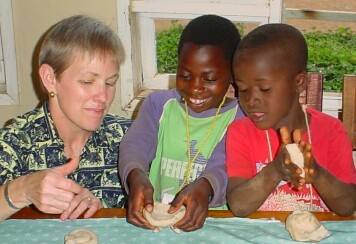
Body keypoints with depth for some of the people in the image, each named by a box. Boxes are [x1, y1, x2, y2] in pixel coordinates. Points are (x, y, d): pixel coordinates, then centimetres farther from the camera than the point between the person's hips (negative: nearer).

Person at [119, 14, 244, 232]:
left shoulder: (241, 116, 0)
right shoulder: (159, 104, 8)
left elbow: (225, 167, -14)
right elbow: (135, 145, -7)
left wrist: (205, 187, -37)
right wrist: (136, 176, -30)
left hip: (215, 221, -2)